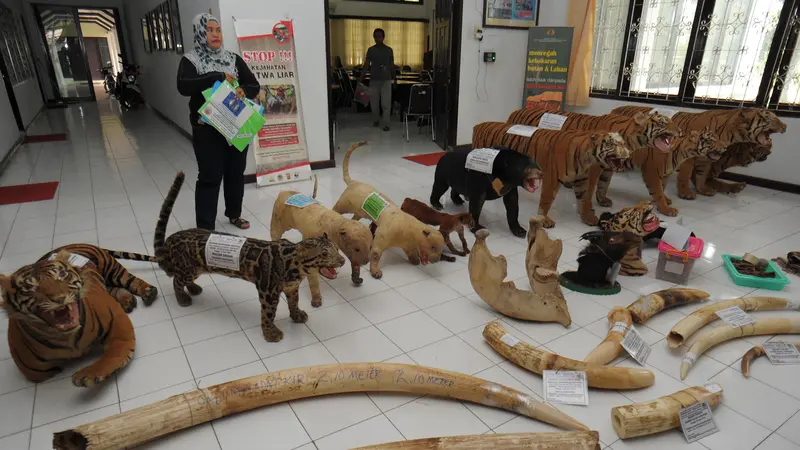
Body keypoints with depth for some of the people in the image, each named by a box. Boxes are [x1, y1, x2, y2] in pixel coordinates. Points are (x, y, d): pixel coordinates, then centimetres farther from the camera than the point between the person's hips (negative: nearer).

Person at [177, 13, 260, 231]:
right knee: (210, 177, -3)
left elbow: (255, 86, 5)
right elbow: (183, 87, -19)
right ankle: (204, 227, 5)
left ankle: (234, 214, 32)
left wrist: (243, 91, -18)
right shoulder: (190, 60, -2)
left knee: (236, 172, 13)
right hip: (207, 130, -4)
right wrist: (217, 77, -23)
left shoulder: (233, 58, 8)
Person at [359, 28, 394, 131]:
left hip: (386, 80, -1)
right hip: (373, 80, 1)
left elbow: (392, 65, 8)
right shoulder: (370, 50, 4)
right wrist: (361, 78, -6)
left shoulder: (389, 50, 4)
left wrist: (394, 79, 4)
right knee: (374, 102, 7)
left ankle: (386, 123, -1)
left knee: (386, 103, -6)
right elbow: (366, 65, 3)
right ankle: (377, 120, 26)